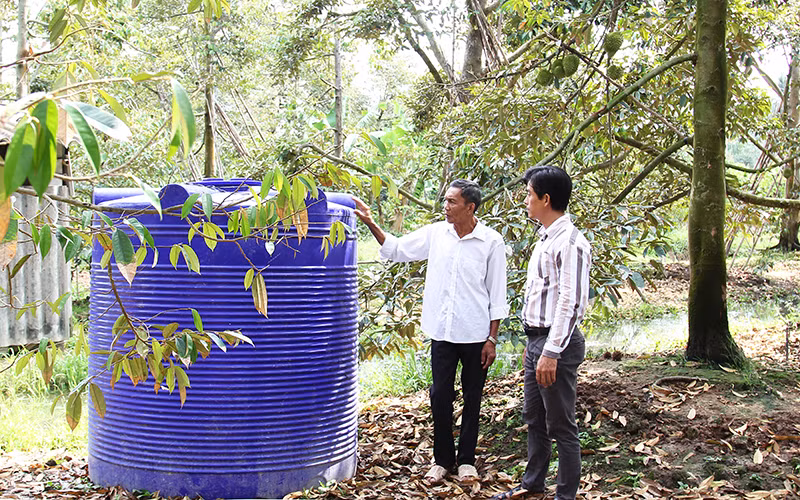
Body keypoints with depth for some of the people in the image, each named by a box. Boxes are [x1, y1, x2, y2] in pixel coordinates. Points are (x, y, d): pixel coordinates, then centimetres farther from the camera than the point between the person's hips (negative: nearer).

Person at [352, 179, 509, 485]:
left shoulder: (491, 242, -8)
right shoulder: (435, 233, 1)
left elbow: (497, 295, -5)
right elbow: (397, 250, 9)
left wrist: (492, 339, -6)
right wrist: (370, 223, -2)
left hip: (475, 334, -3)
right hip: (442, 333, 3)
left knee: (472, 398, 10)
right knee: (440, 396, 7)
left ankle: (466, 459, 24)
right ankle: (443, 460, 21)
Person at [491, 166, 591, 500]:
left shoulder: (569, 242, -18)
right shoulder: (545, 238, 14)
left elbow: (569, 303, -22)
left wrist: (551, 352, -24)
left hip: (557, 344, -10)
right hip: (536, 340, 10)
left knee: (561, 426, 1)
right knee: (534, 419, 20)